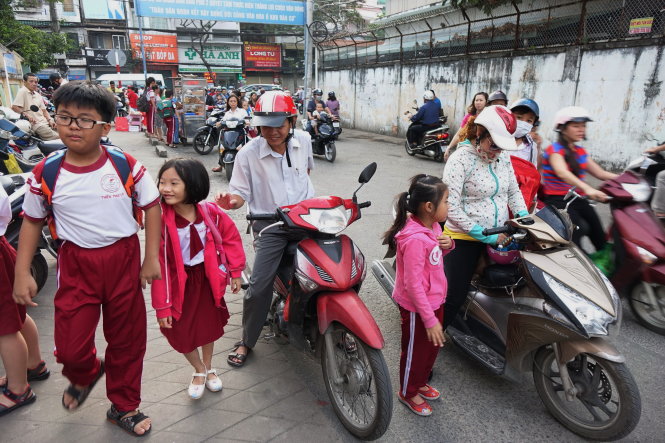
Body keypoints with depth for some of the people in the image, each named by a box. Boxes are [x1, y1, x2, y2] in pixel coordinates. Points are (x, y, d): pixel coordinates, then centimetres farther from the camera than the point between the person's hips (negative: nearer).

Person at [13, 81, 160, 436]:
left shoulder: (125, 166, -10)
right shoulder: (45, 173, -5)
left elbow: (151, 206, -1)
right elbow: (32, 220, 6)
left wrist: (152, 258, -5)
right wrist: (22, 274, 2)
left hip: (124, 260, 0)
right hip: (75, 264, 1)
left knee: (127, 339, 12)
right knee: (70, 346, 2)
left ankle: (124, 406, 36)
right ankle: (85, 375, 42)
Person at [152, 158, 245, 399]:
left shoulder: (210, 212, -15)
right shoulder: (162, 221, -22)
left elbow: (231, 237, 1)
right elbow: (159, 265, -18)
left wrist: (234, 271, 2)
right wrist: (162, 306, -16)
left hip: (207, 278, 2)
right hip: (178, 282, -2)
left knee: (210, 326, 18)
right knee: (181, 334, 3)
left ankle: (209, 368, 47)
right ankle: (199, 370, 36)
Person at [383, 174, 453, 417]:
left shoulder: (432, 225, -3)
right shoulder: (415, 239, -31)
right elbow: (413, 285, -28)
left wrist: (447, 245, -7)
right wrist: (430, 319, -23)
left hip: (434, 300, 9)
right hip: (417, 308, -9)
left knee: (432, 347, 26)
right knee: (416, 350, 14)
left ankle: (420, 382, 51)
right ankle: (408, 393, 39)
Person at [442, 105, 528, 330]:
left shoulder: (503, 158, 5)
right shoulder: (461, 159, -17)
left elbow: (514, 192, 18)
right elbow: (452, 209, -22)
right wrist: (486, 236, -21)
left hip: (498, 237, 7)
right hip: (465, 240, -7)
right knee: (453, 298, -5)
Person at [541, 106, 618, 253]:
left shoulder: (580, 151, 17)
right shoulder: (555, 149, -6)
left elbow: (601, 173, 20)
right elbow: (562, 172, -26)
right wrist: (587, 188, -42)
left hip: (578, 199, 7)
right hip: (557, 200, -7)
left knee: (599, 237, -10)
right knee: (580, 227, -31)